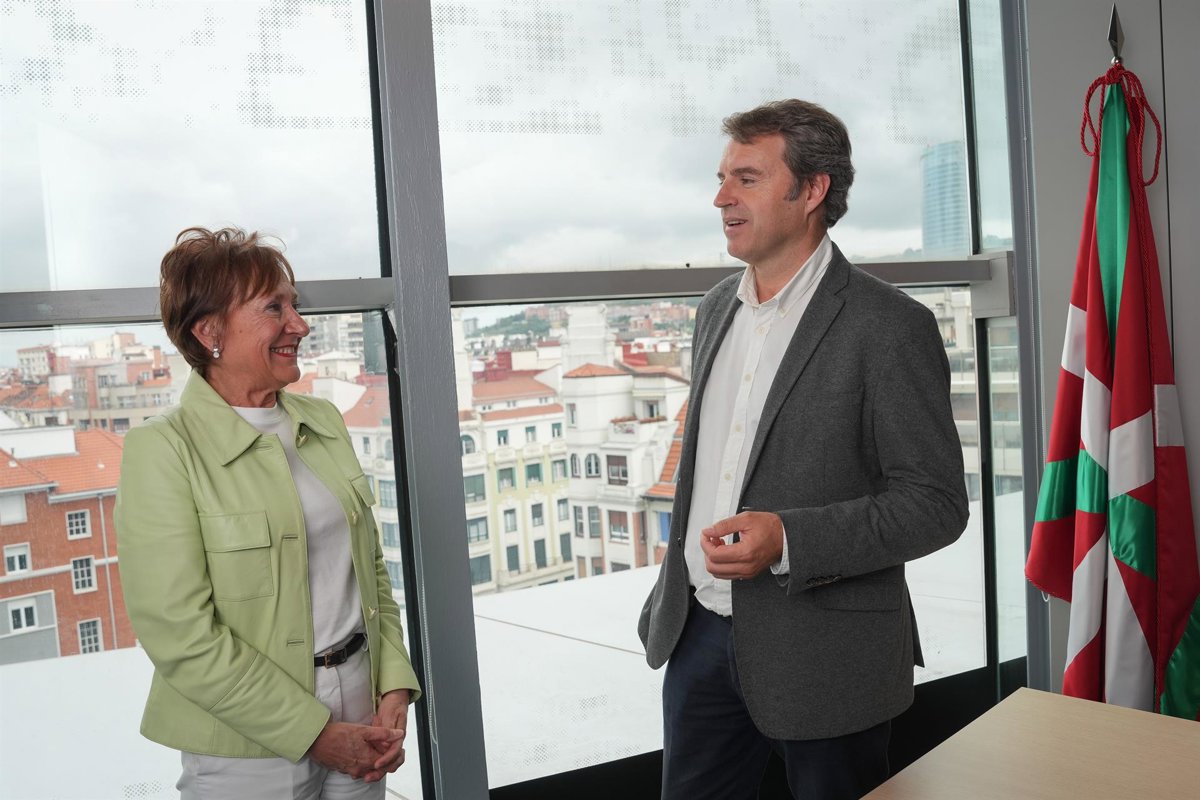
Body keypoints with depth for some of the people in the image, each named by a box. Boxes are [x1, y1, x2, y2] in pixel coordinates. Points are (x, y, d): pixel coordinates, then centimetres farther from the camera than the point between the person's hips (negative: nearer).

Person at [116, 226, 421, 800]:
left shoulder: (323, 421, 4)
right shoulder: (162, 450, -14)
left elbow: (371, 569, 7)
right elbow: (181, 637, -17)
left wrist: (395, 689, -4)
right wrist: (315, 733, -15)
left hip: (359, 715, 5)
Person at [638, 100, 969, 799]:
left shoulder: (890, 326, -13)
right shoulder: (717, 309, 9)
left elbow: (937, 502, -14)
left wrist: (788, 540, -25)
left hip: (825, 656, -6)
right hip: (700, 632, 6)